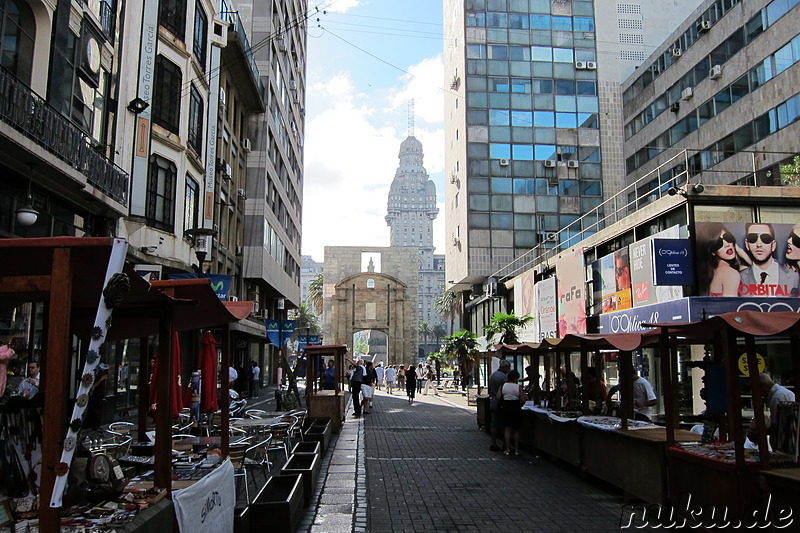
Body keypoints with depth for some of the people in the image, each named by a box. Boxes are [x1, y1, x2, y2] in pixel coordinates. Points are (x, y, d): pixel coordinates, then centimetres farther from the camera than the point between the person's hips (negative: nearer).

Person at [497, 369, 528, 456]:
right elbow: (523, 400, -9)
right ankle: (516, 450, 15)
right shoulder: (519, 387, -7)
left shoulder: (502, 386, 0)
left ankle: (507, 449, 5)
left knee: (507, 429, 7)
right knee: (516, 430, 10)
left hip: (506, 408, 1)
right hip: (516, 408, -1)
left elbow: (498, 397, -5)